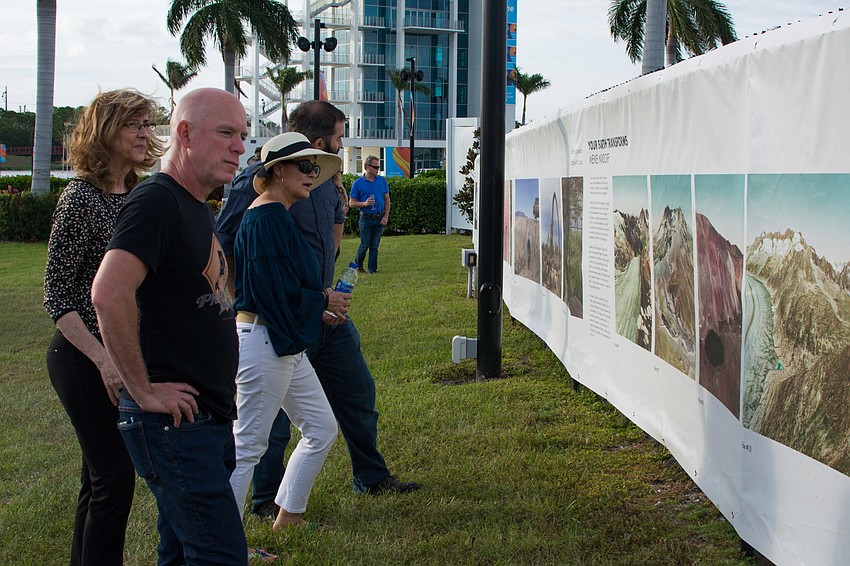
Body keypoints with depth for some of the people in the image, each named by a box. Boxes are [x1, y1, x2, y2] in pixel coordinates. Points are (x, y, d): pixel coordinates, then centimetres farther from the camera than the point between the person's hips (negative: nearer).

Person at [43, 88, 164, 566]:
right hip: (84, 360, -8)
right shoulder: (82, 198, -14)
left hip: (125, 356, 8)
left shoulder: (137, 195, 8)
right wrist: (104, 360, -22)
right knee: (115, 477, -6)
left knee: (101, 476, 16)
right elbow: (57, 296, -16)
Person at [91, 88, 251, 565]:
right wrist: (143, 391, -23)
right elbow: (109, 295, -29)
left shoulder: (201, 210, 16)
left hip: (210, 417, 10)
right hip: (174, 420, -9)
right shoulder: (157, 201, -15)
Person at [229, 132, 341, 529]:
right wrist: (323, 299, -7)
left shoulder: (277, 215, 15)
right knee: (247, 447, -4)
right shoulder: (268, 217, -16)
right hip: (264, 343, -11)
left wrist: (319, 309, 8)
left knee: (321, 429, 16)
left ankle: (288, 519, 27)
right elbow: (276, 290, -22)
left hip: (286, 345, 11)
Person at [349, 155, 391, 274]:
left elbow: (387, 199, 9)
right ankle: (358, 264, 24)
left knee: (374, 246, 6)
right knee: (365, 245, 1)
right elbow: (351, 203, -3)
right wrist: (365, 203, -19)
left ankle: (373, 269, 12)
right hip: (366, 218, -3)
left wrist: (386, 217, 1)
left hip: (379, 219, 3)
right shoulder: (358, 184, -5)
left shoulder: (382, 181, 6)